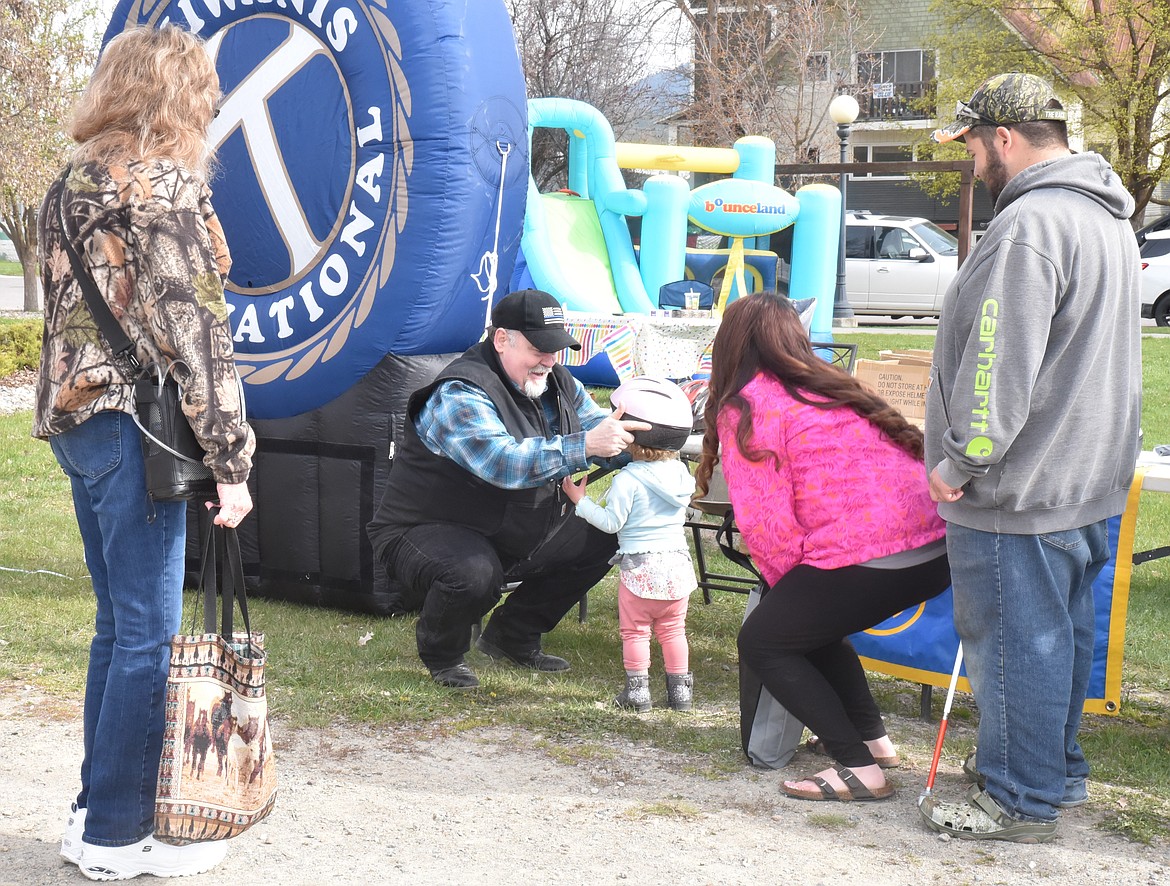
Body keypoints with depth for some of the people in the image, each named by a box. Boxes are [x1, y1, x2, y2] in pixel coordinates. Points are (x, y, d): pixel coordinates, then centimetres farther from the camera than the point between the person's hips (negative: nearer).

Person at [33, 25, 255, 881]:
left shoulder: (72, 185, 16)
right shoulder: (165, 184, -11)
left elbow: (71, 312, 16)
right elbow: (195, 330, -15)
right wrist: (231, 461, -15)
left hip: (75, 418, 9)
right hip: (133, 426, -9)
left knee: (119, 625, 16)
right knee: (148, 634, -2)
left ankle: (97, 810, 24)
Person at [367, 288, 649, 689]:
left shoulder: (558, 384, 2)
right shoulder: (460, 395, -25)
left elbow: (599, 428, 4)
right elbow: (502, 462, -40)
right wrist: (584, 446, -47)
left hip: (515, 536, 9)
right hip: (426, 532, -8)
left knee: (599, 538, 2)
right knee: (475, 574, -39)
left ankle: (513, 637, 17)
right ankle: (441, 654, -3)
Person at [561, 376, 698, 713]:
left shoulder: (628, 479, -16)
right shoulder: (680, 473, 3)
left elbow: (611, 522, -14)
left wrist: (581, 500, -2)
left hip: (640, 568, -5)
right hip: (678, 563, 5)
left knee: (635, 631, 6)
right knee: (673, 630, 15)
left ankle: (637, 690, 7)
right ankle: (680, 689, 16)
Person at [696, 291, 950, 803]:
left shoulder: (745, 407, 0)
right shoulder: (834, 387, 22)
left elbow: (766, 522, -6)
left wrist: (788, 585, 12)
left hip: (866, 559, -8)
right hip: (936, 549, 8)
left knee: (762, 641, 8)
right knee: (814, 623, 29)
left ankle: (859, 768, 0)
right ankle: (873, 737, 30)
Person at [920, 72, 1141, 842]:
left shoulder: (1029, 224, -21)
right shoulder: (1106, 217, 13)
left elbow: (1001, 365, -25)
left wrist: (961, 461, -16)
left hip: (1021, 490, -10)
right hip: (1090, 482, 10)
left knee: (1014, 642, 0)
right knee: (1063, 633, 20)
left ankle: (1022, 801, 10)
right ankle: (1058, 771, 33)